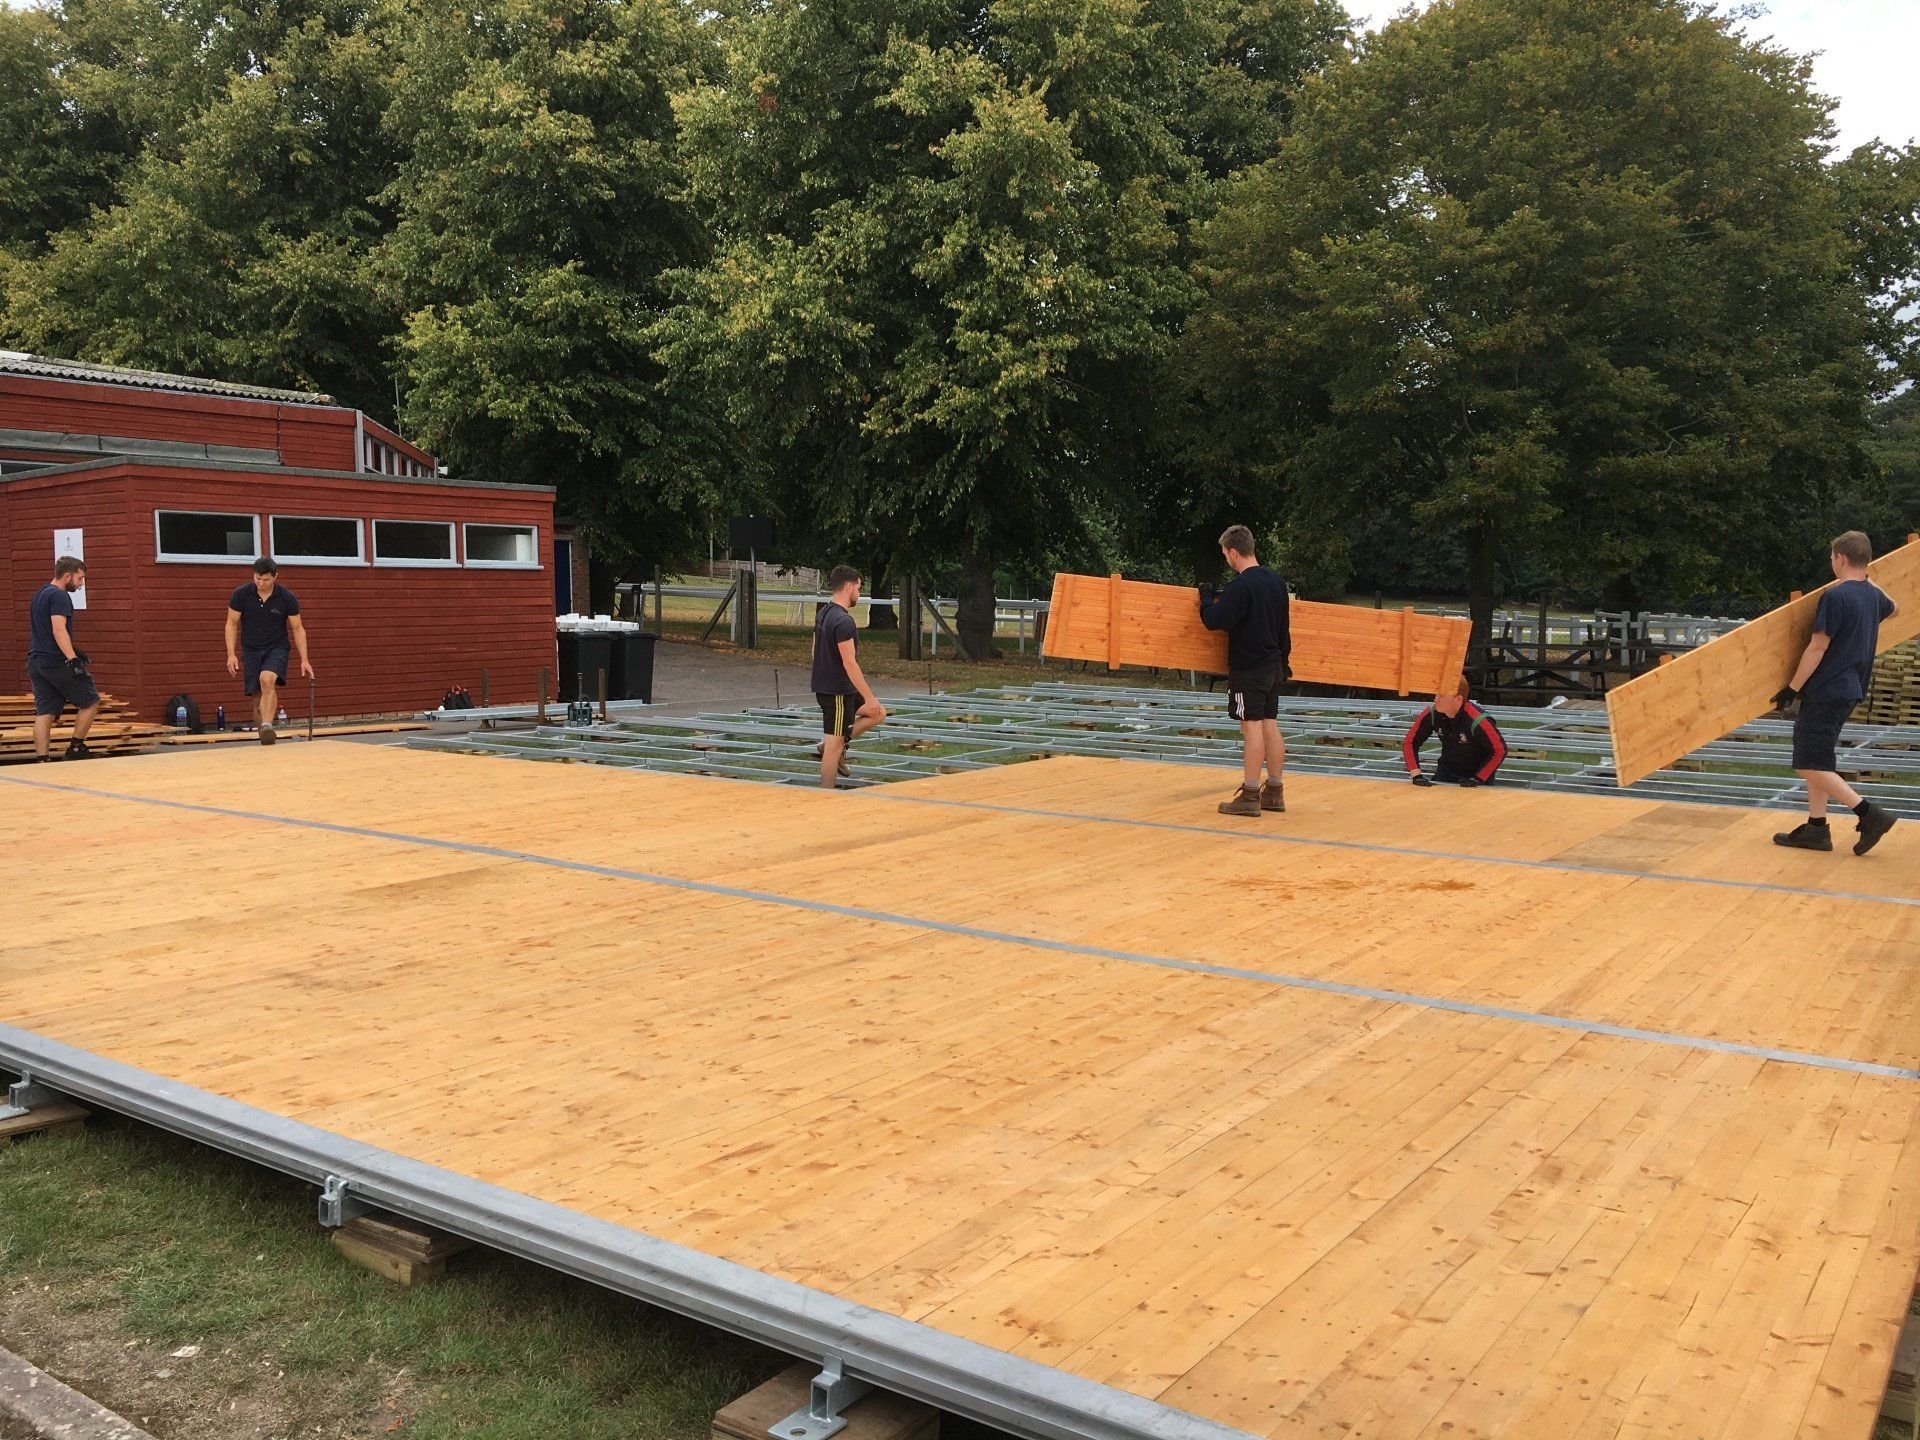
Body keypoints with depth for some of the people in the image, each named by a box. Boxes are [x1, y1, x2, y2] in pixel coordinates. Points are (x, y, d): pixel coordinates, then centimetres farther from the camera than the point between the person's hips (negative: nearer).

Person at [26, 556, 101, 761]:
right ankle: (76, 748, 6)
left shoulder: (38, 595, 20)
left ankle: (41, 759, -1)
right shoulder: (59, 596, -12)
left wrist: (71, 653, 33)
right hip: (57, 663, -9)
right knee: (90, 702, 5)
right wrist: (73, 660, -28)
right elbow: (58, 630, -22)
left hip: (36, 662, 9)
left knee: (44, 712, 5)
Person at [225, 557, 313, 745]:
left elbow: (298, 629, -3)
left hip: (277, 647, -2)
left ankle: (267, 726, -36)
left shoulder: (287, 598, -11)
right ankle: (265, 735, 14)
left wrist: (304, 660, -7)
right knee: (258, 693, -1)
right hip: (251, 650, 2)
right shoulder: (241, 595, -9)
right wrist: (231, 654, -9)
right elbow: (231, 624, 0)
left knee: (267, 679, -30)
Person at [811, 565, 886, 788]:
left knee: (878, 713, 17)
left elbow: (816, 650, 18)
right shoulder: (843, 621, -22)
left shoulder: (823, 614, 9)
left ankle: (838, 745, 13)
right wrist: (869, 697, -21)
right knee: (834, 745, -2)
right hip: (837, 692, -10)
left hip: (824, 685, 10)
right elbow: (849, 663, -24)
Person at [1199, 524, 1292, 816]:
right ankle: (1274, 791, 15)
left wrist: (1207, 597, -1)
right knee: (1270, 725, 10)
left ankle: (1250, 795, -5)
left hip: (1248, 669, -8)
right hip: (1273, 666, 8)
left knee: (1252, 726, -7)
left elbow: (1214, 621, -18)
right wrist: (1283, 660, 26)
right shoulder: (1276, 582, 10)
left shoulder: (1240, 586, -17)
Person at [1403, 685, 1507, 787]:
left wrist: (1478, 779, -23)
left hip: (1478, 772, -3)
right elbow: (1410, 742, -9)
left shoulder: (1477, 720, -31)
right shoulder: (1431, 714, -18)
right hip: (1447, 771, 4)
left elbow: (1499, 750, -23)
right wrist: (1416, 774, -19)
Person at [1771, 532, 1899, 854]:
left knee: (1809, 764, -8)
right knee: (1817, 761, 14)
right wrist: (1867, 580, 48)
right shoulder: (1873, 595, 11)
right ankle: (1816, 828, 14)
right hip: (1851, 690, 9)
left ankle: (1869, 813, -11)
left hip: (1827, 691, -9)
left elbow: (1817, 648, -17)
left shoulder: (1835, 596, -16)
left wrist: (1792, 689, -12)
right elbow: (1893, 608, 37)